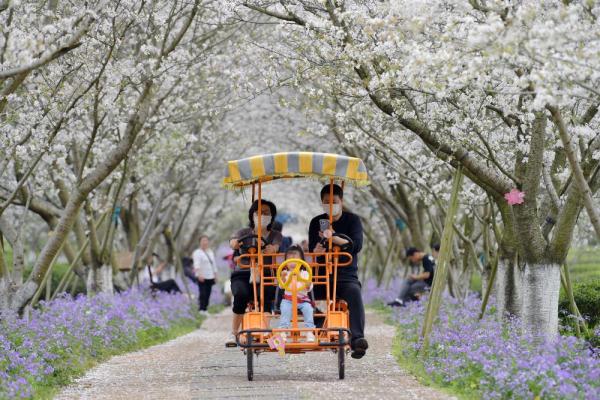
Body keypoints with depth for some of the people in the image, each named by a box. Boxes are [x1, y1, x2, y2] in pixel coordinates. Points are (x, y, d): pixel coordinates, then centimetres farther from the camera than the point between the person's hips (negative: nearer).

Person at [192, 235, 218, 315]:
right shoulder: (197, 252, -6)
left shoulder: (211, 252, 17)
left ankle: (205, 309, 9)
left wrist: (215, 275, 20)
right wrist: (199, 274, -33)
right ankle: (202, 309, -11)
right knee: (203, 294, -12)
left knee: (208, 294, 4)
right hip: (202, 277, -6)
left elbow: (214, 264, 24)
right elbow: (197, 265, -20)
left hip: (210, 277, 6)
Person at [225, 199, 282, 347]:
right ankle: (234, 333, -21)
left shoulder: (275, 235, 18)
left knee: (265, 294, -35)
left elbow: (275, 246, -7)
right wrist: (236, 243, -36)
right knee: (241, 294, -33)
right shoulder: (244, 233, 16)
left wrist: (272, 248, -33)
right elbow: (233, 242, -9)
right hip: (243, 274, 0)